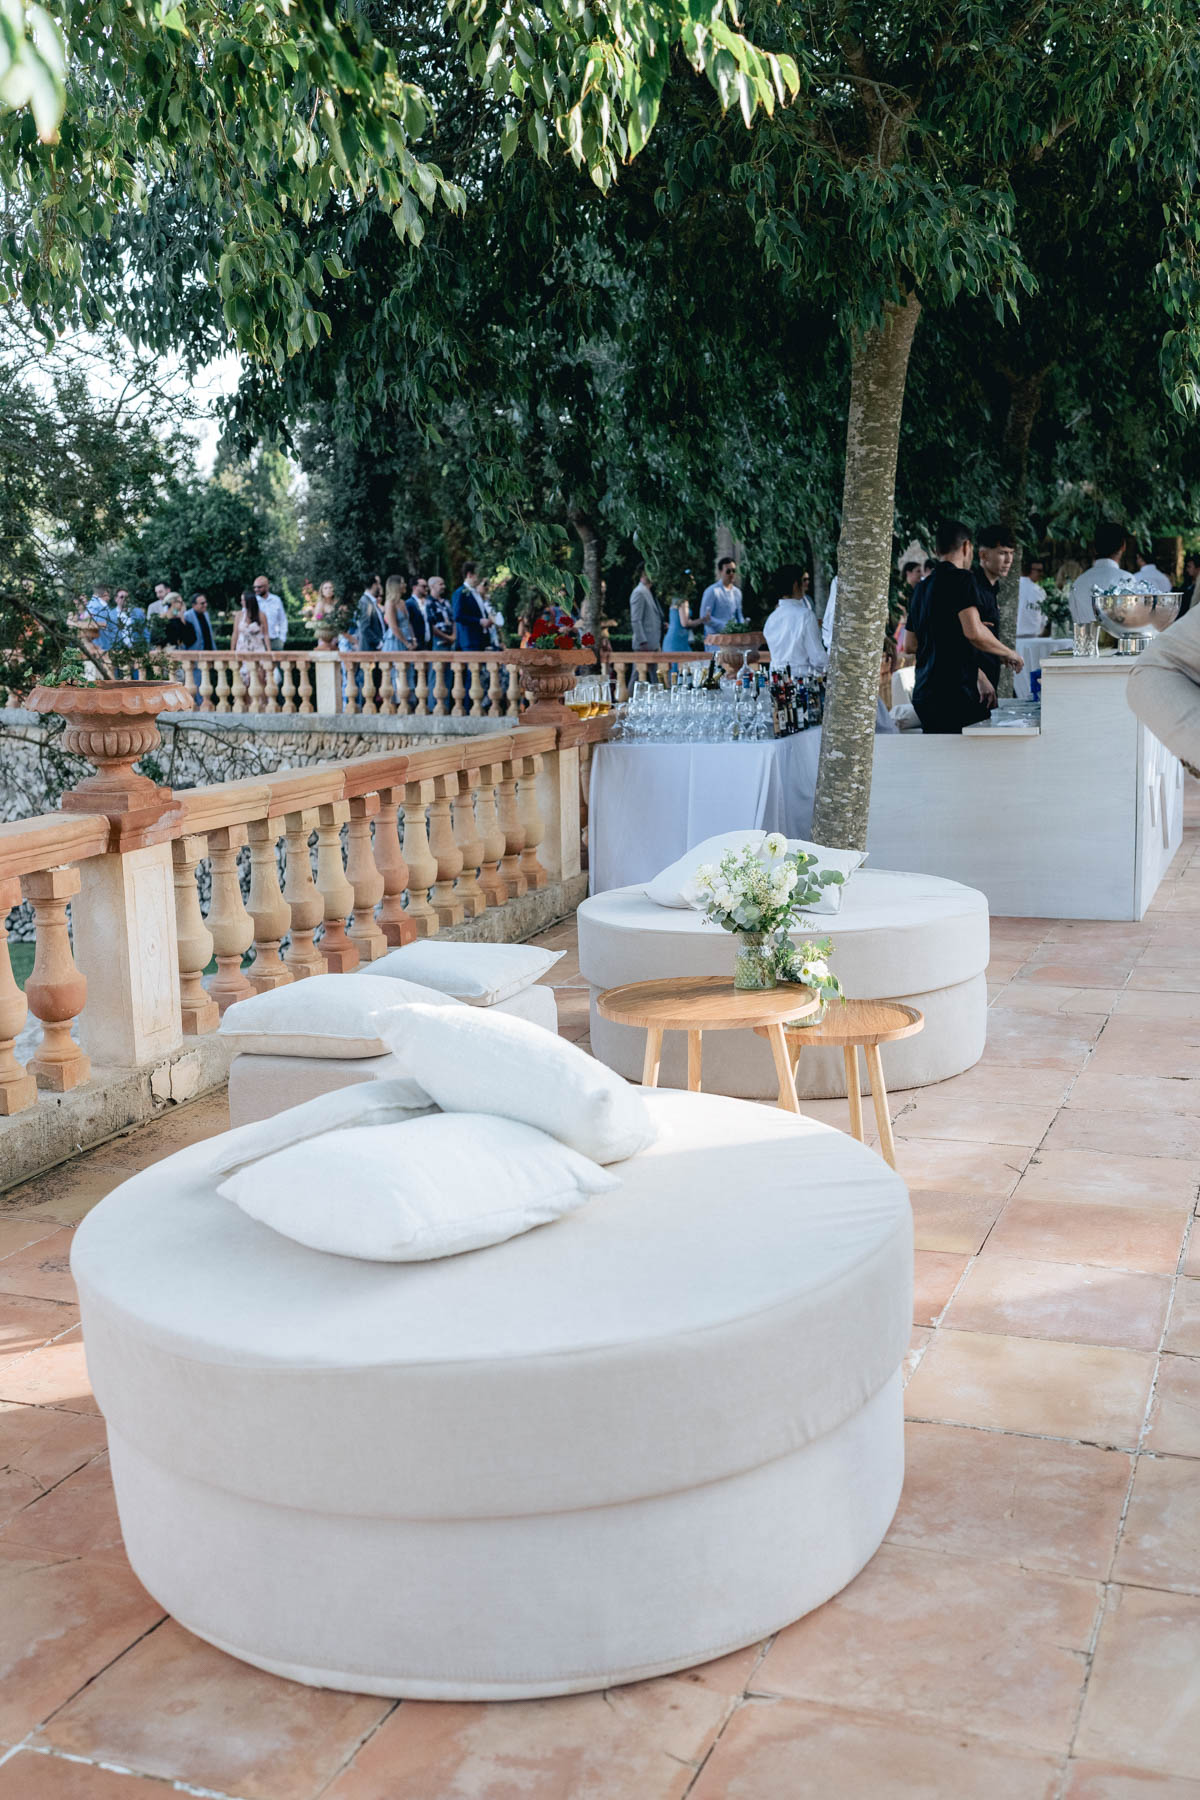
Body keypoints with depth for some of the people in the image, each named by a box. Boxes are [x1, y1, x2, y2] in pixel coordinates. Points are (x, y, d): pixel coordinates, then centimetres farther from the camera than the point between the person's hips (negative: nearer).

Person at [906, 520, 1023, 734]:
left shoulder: (922, 587, 19)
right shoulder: (961, 578, -7)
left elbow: (910, 645, 24)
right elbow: (974, 633, -20)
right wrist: (1008, 653, -2)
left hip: (924, 693, 9)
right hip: (953, 693, -9)